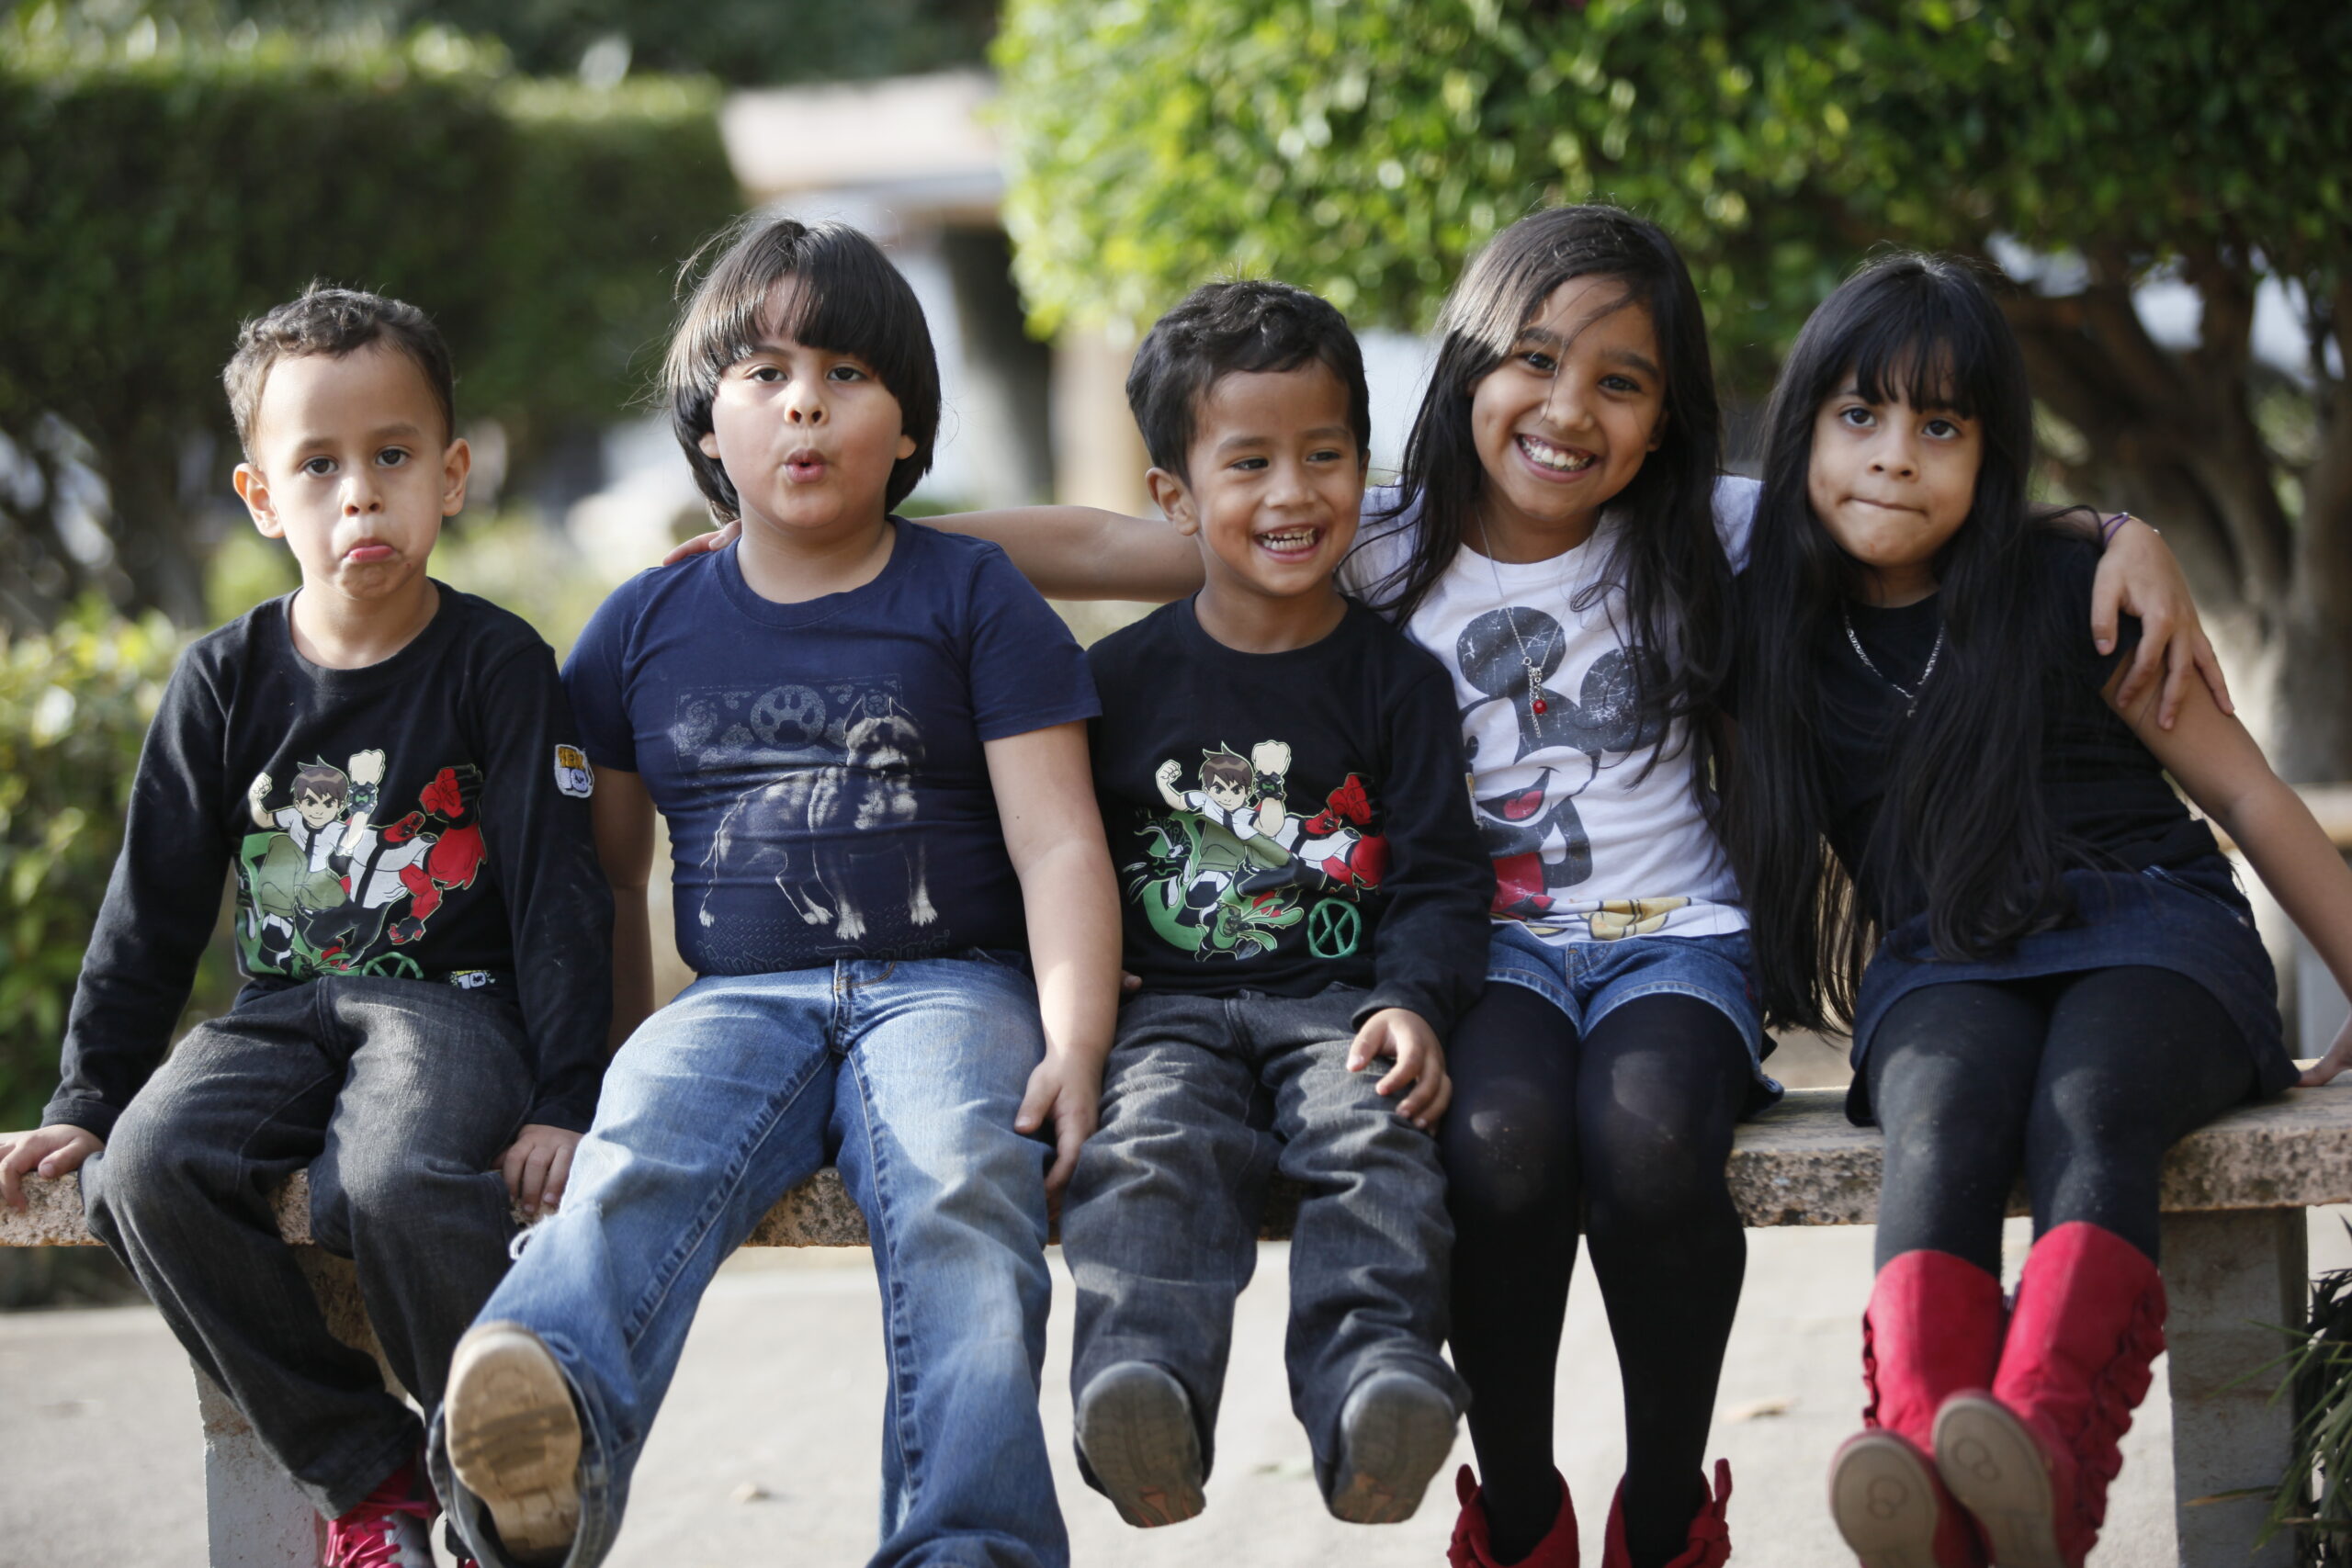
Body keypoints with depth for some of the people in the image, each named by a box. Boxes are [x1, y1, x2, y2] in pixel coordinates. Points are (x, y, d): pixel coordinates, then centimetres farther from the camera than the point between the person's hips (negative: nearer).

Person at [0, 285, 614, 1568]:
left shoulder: (496, 665, 0)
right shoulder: (226, 680, 9)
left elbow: (558, 893, -2)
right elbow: (154, 906, 13)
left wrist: (564, 1101, -12)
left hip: (450, 998, -4)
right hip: (281, 1012, 4)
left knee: (395, 1183, -38)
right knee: (147, 1166, -28)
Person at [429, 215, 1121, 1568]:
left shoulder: (972, 598, 12)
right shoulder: (645, 629, 20)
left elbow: (1059, 847, 4)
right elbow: (604, 871, 27)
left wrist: (1075, 1050, -11)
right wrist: (616, 1056, 16)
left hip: (945, 984, -1)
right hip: (738, 994, 1)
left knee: (962, 1195, -34)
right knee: (638, 1165, -32)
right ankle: (545, 1441, -62)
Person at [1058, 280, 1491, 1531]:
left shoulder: (1393, 677, 11)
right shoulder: (1122, 680, 13)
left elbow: (1441, 876, 7)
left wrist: (1414, 1004, -12)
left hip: (1339, 998, 0)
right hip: (1169, 1005, 1)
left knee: (1374, 1133, -33)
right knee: (1149, 1146, -31)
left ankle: (1371, 1386, -53)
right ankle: (1143, 1390, -53)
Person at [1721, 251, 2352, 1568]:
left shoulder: (2067, 593, 0)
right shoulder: (1780, 630, 8)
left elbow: (2244, 791, 5)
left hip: (2144, 928, -2)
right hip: (1944, 973, 2)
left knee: (2087, 1114, -36)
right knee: (1943, 1124, -34)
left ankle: (2041, 1462, -64)